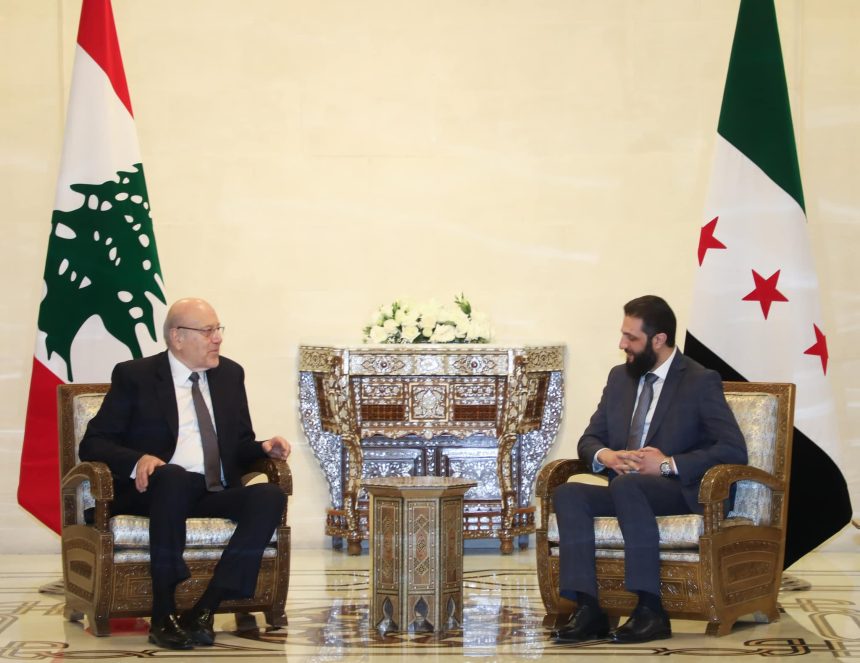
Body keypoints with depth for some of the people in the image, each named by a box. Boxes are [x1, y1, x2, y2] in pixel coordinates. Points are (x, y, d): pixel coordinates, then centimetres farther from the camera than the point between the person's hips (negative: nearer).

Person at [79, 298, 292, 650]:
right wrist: (137, 460, -21)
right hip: (158, 489, -4)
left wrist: (263, 447, 0)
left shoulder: (230, 374, 18)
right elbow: (92, 444, -1)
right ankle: (163, 614, -34)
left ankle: (205, 609, -31)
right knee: (173, 475, -40)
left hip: (217, 493, 4)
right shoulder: (134, 376, 4)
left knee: (270, 496, -27)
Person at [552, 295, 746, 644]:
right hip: (625, 491, 6)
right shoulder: (619, 377, 15)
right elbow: (589, 439, 17)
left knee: (626, 485, -37)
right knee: (567, 493, -24)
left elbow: (734, 450, -12)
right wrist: (605, 455, -8)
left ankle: (650, 610, -37)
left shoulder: (701, 382, -3)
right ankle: (588, 609, -32)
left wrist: (668, 464, -20)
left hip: (680, 491, -6)